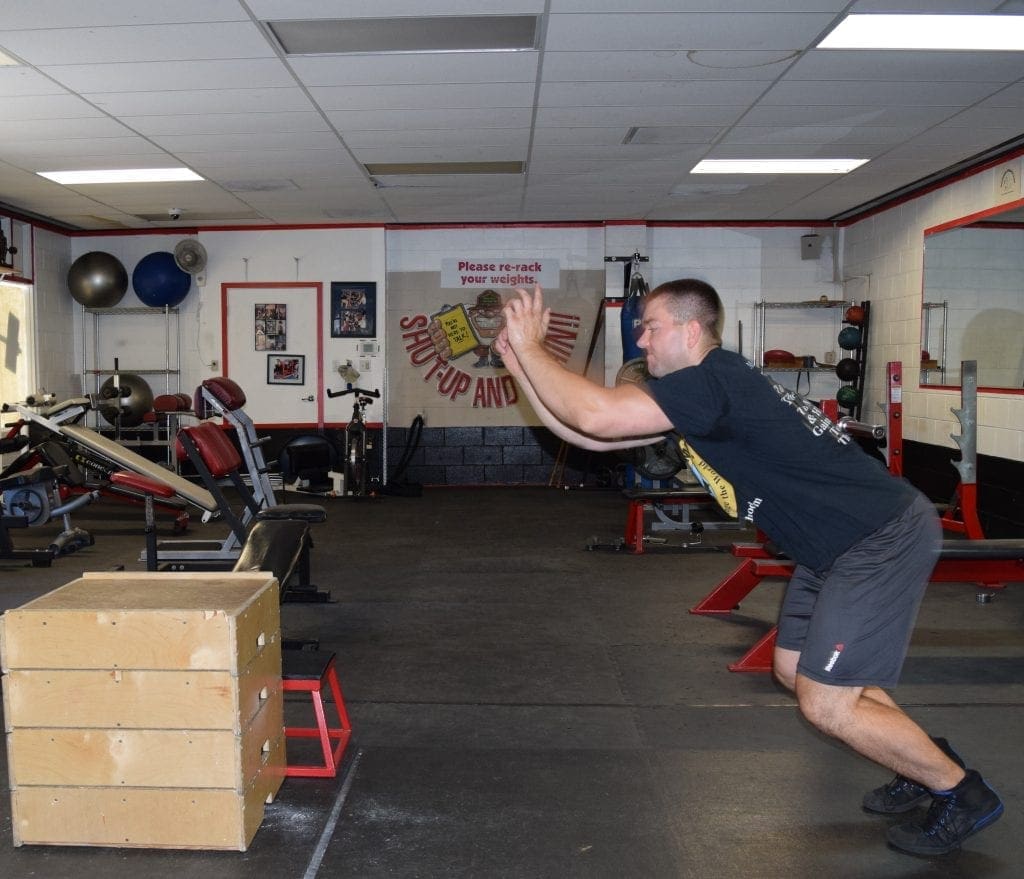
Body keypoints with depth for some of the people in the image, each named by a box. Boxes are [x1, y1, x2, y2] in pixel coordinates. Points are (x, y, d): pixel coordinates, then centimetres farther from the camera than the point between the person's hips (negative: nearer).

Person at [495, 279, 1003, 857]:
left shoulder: (712, 381, -21)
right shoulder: (699, 394, 9)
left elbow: (596, 415, -30)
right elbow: (591, 433, 10)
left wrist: (532, 347, -16)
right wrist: (521, 365, 6)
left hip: (883, 539, -10)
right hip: (843, 542, 10)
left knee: (826, 704, -6)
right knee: (796, 671, 17)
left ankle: (962, 792, 15)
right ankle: (929, 763, 31)